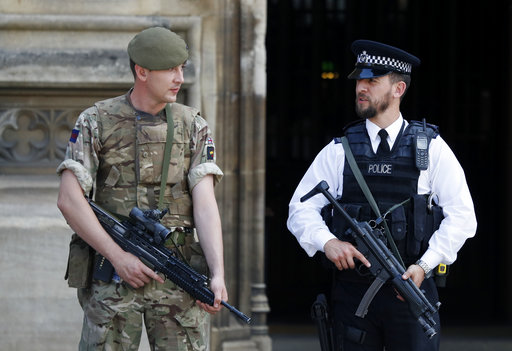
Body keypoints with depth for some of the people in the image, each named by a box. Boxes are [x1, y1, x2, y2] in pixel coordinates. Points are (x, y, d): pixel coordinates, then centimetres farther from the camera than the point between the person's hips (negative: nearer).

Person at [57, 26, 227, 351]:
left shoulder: (193, 127, 7)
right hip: (113, 279, -1)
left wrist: (218, 274, -17)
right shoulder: (96, 122, 2)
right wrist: (119, 257, -13)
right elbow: (69, 199, -5)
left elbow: (205, 204, -3)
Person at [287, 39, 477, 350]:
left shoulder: (430, 147, 5)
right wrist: (327, 242, -14)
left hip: (412, 289, -1)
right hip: (353, 289, 2)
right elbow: (300, 210, 6)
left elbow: (462, 216, 1)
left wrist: (424, 265, -12)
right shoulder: (338, 152, 10)